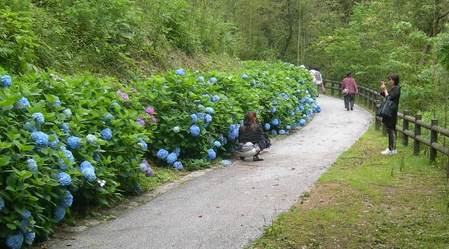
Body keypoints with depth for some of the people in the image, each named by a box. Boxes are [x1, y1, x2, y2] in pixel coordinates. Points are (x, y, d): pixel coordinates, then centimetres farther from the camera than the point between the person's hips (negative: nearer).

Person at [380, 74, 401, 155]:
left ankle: (392, 149, -2)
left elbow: (388, 98, -21)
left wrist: (385, 89, -11)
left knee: (391, 130, -6)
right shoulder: (392, 88, 13)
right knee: (390, 130, 14)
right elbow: (383, 94, 19)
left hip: (392, 113, -10)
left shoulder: (396, 89, -14)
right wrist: (382, 87, 5)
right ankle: (391, 148, 21)